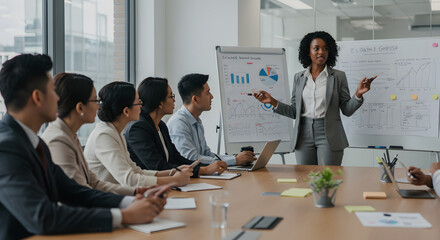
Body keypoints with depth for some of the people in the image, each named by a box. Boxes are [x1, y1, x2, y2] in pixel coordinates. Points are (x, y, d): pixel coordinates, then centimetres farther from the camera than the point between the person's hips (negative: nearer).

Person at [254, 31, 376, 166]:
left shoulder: (338, 76, 3)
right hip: (304, 135, 2)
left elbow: (347, 110, 1)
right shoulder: (299, 77, 10)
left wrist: (358, 95, -15)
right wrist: (272, 102, -1)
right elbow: (294, 112, 9)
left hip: (328, 136, -2)